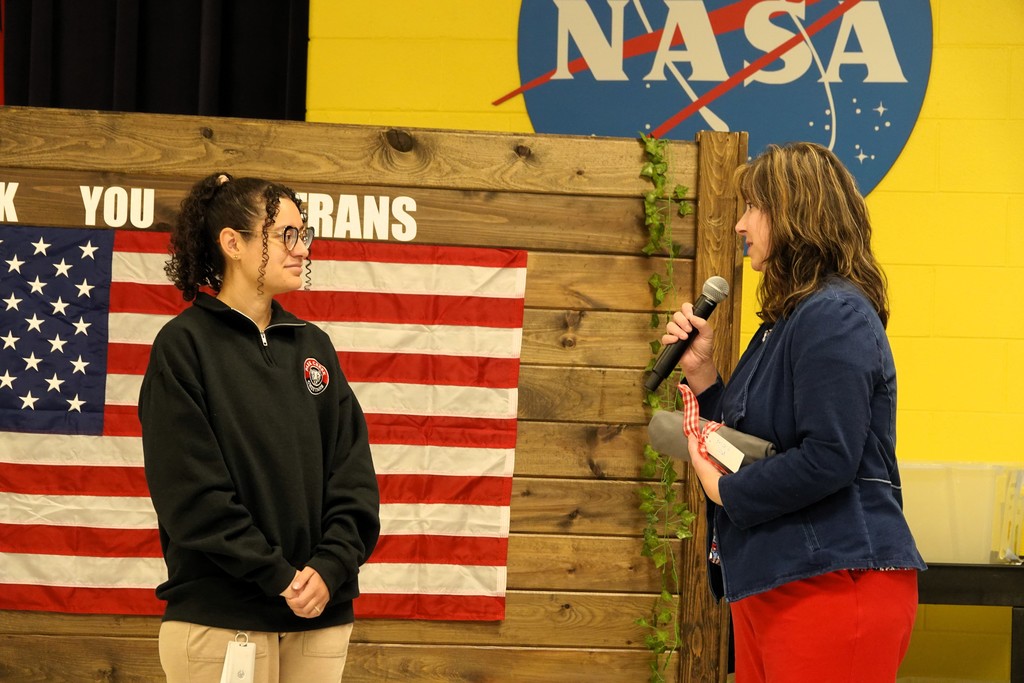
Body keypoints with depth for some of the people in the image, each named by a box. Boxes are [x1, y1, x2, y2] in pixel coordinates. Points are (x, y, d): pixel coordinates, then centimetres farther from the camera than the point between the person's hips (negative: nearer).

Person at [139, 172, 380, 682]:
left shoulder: (313, 345, 13)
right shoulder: (184, 345, -3)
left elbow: (353, 473, 8)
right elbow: (192, 491, -11)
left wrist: (331, 567, -8)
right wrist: (280, 577, -14)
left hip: (320, 616, 5)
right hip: (219, 617, -5)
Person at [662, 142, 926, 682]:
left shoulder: (835, 318, -14)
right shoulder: (789, 320, 19)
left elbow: (827, 459, -24)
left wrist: (723, 490, -11)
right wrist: (700, 370, 9)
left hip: (833, 588, -10)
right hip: (772, 583, 10)